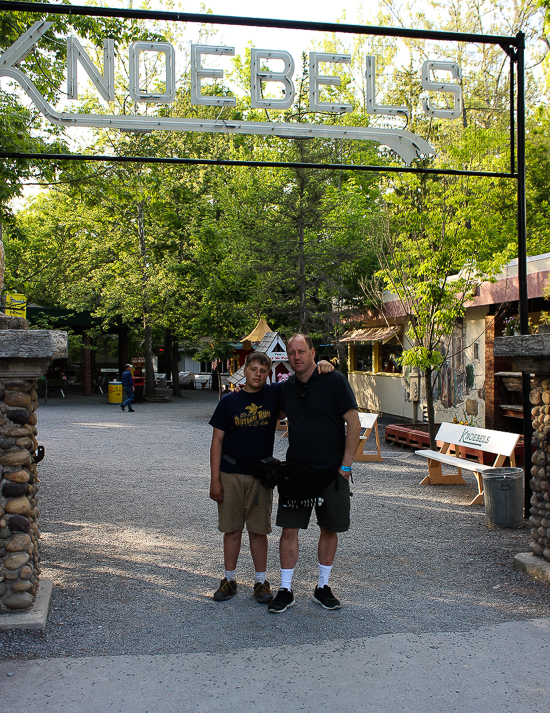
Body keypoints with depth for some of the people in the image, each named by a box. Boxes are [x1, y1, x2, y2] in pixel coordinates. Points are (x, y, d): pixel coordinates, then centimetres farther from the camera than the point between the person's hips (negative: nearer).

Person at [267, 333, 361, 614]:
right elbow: (277, 415, 24)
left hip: (331, 472, -3)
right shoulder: (286, 388, 5)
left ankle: (323, 587, 25)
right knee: (289, 529, 1)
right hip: (296, 471, 3)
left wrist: (345, 465, -12)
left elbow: (354, 423, -9)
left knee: (329, 530, 9)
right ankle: (285, 591, 13)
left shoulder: (334, 380, -8)